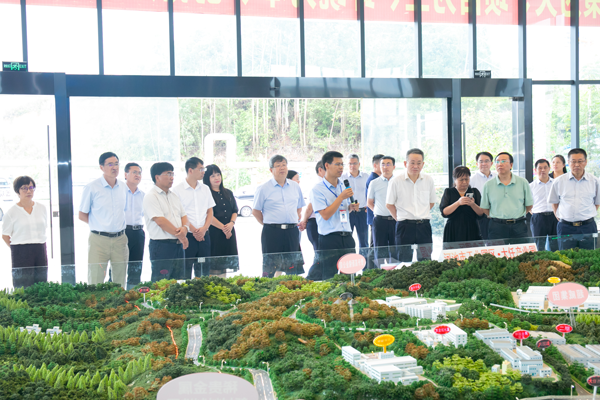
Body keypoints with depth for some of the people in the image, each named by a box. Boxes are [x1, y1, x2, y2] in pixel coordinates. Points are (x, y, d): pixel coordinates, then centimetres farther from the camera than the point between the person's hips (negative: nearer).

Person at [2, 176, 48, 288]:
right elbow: (5, 236, 3)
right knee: (23, 288, -4)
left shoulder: (41, 208, 8)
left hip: (40, 251, 4)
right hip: (21, 254, -4)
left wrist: (37, 244, 11)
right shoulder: (12, 212, -2)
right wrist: (17, 249, 1)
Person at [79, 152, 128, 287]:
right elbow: (82, 215, 2)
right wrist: (99, 225, -2)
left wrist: (120, 225, 8)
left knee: (120, 283, 8)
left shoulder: (123, 187, 10)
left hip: (120, 239, 4)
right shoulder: (92, 187, -4)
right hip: (99, 239, -4)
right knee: (95, 283, -4)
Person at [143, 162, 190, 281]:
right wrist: (180, 235, -11)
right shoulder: (151, 196, -9)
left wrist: (185, 228, -7)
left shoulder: (174, 196, 17)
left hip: (178, 245, 8)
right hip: (161, 246, -8)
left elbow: (183, 216, 16)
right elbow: (160, 221, -17)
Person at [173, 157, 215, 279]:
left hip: (204, 236, 5)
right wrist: (193, 230, -13)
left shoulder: (205, 189, 13)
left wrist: (204, 229, -4)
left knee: (203, 272, 5)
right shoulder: (178, 190, -2)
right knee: (185, 272, -4)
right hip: (186, 236, -4)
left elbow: (210, 212, 12)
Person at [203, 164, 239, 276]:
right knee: (214, 264, -6)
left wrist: (231, 223, -6)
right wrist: (223, 227, -11)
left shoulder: (228, 193, 15)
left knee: (225, 262, 9)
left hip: (229, 232, 6)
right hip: (214, 232, -6)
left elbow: (235, 211, 13)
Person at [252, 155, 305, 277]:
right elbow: (255, 211, 2)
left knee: (293, 268, 5)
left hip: (292, 232, 4)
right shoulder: (263, 188, -1)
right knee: (270, 268, -3)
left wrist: (296, 221, 11)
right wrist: (268, 224, 0)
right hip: (272, 233, -4)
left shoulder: (295, 186, 12)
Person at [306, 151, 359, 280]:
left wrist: (351, 207, 4)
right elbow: (325, 215, -18)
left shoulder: (343, 187, 13)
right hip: (329, 239, -6)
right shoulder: (317, 189, -8)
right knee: (329, 277, -3)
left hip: (347, 237, 7)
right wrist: (341, 197, -17)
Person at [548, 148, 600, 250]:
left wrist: (589, 216, 7)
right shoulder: (559, 181, 3)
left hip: (588, 227, 1)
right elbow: (554, 202, 13)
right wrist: (559, 216, 5)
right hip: (566, 228, 0)